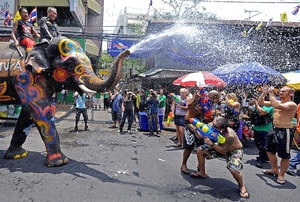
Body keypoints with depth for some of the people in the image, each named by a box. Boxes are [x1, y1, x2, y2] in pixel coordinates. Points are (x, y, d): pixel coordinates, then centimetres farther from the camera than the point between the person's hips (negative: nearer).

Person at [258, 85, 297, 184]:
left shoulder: (292, 104, -15)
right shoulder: (277, 102, 9)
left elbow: (277, 106, -34)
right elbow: (261, 102, 10)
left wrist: (271, 94, -25)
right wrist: (264, 93, -4)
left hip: (285, 131, -9)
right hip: (274, 129, 9)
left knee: (285, 155, 3)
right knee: (270, 150, 20)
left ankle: (281, 174, 21)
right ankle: (274, 170, 38)